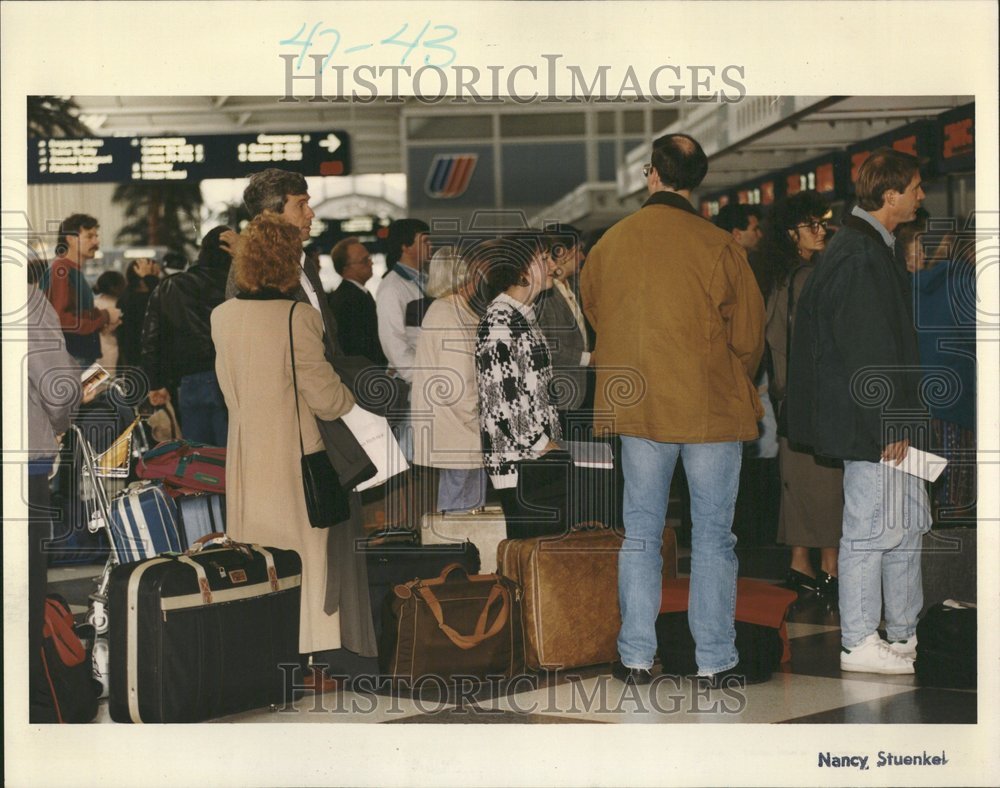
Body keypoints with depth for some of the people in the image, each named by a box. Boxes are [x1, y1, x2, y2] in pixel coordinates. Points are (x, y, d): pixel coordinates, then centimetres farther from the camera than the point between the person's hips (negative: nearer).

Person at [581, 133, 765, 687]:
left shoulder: (609, 243, 0)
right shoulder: (718, 247, -10)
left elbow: (593, 315, 13)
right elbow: (748, 335, -5)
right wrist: (737, 385, 15)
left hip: (638, 409, 3)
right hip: (712, 409, -2)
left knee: (641, 532, 10)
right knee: (713, 534, 4)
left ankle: (636, 657, 12)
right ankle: (716, 661, 8)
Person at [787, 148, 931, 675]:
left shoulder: (870, 248, 15)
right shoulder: (859, 257, -19)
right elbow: (865, 351, -22)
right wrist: (888, 425, -20)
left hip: (889, 419, 11)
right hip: (872, 420, -11)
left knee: (909, 521, 17)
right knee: (870, 528, -2)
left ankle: (904, 635, 27)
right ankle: (859, 644, 8)